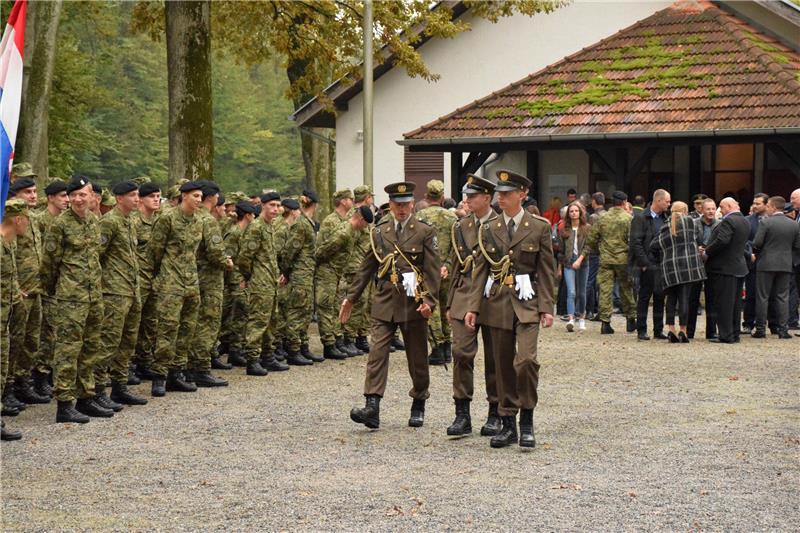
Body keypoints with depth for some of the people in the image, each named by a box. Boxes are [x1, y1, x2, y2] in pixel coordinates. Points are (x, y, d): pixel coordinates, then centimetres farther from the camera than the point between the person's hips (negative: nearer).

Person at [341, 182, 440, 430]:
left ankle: (418, 405, 24)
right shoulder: (379, 232, 9)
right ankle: (372, 408, -16)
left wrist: (429, 301, -16)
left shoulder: (425, 232, 0)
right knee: (377, 353, -9)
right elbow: (367, 267, 14)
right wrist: (351, 297, 12)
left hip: (413, 304, -2)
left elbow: (433, 270, -5)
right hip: (384, 303, 2)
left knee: (417, 358, 8)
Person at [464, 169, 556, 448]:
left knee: (526, 359, -18)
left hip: (526, 303, -3)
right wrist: (473, 307, 1)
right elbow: (480, 270, 8)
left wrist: (547, 308, -6)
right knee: (503, 365, 6)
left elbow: (547, 270, 1)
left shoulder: (539, 227, 1)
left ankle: (527, 422, -4)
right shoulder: (488, 230, 9)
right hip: (497, 302, 3)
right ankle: (508, 424, 14)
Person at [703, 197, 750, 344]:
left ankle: (726, 335, -4)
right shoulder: (745, 222, 13)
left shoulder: (728, 221, -17)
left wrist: (707, 252, -13)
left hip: (724, 268, -9)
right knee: (735, 303, 13)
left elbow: (722, 241, -27)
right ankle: (734, 334, 18)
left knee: (723, 303, -5)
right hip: (739, 266, 9)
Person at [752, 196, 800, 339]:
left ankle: (760, 329, 4)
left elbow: (756, 243, -13)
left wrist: (756, 253, 7)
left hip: (766, 264, -4)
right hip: (786, 265, 4)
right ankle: (783, 329, 4)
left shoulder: (766, 222, -10)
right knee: (782, 297, 7)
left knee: (762, 297, 3)